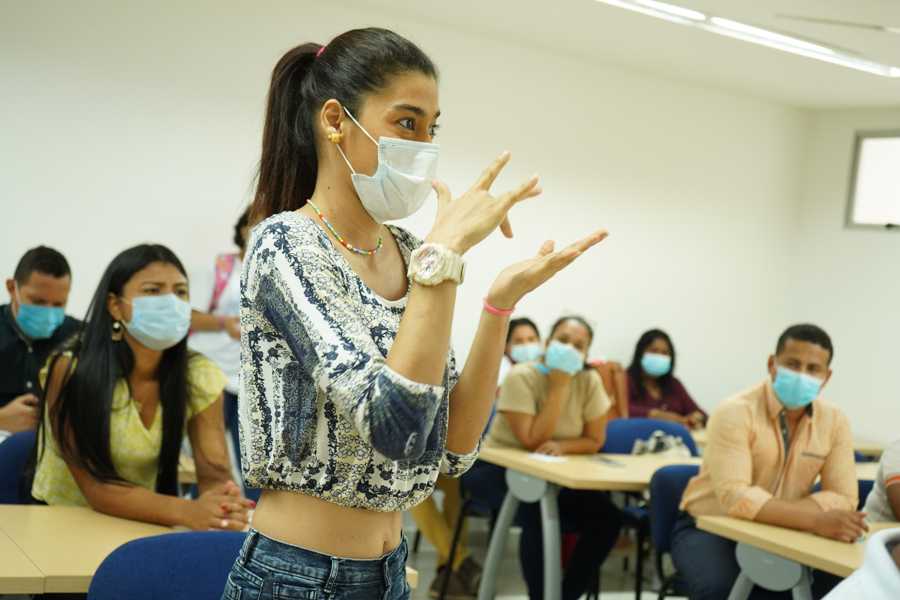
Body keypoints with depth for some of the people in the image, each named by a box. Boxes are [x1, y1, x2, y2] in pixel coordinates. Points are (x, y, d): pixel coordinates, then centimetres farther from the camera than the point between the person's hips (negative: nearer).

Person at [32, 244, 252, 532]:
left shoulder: (200, 376, -6)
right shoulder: (71, 370, -17)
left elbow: (214, 471, -11)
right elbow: (96, 487, -21)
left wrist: (224, 504, -34)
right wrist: (188, 512, -36)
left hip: (145, 527, 3)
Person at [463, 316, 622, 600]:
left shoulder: (589, 381, -6)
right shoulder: (521, 377, -18)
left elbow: (595, 441, -1)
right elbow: (532, 440, -23)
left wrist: (561, 446, -22)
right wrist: (559, 387, -25)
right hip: (498, 469, -5)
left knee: (607, 518, -15)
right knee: (540, 514, -33)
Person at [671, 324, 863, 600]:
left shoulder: (835, 421, -1)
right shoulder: (735, 413, -18)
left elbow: (843, 498, -5)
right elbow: (735, 497, -28)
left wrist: (777, 513, -23)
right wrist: (815, 521, -38)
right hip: (709, 528, -4)